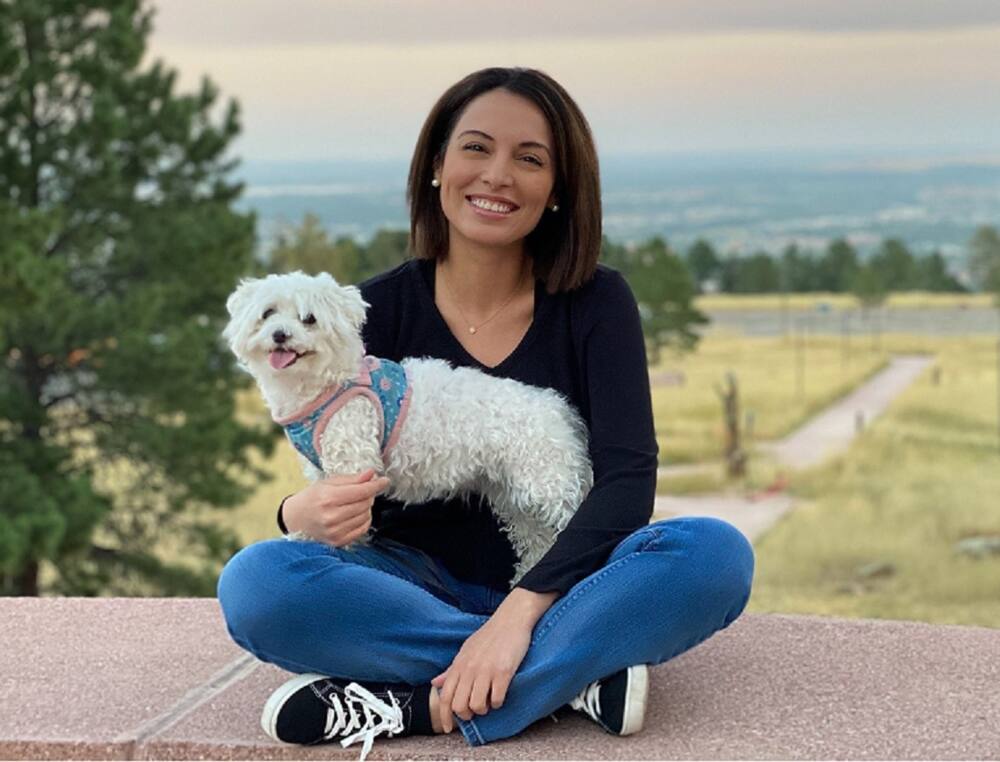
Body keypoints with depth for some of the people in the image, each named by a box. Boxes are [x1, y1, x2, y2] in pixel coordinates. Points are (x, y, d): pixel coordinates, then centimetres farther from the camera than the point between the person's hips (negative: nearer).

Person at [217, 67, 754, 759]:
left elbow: (628, 478, -16)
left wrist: (519, 613, -30)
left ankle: (420, 706, -29)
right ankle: (581, 673, -27)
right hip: (423, 586, 1)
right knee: (256, 580, -29)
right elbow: (346, 485, -6)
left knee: (716, 552, -29)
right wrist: (307, 513, -32)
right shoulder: (380, 311, -2)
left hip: (557, 586, -1)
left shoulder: (595, 303, -4)